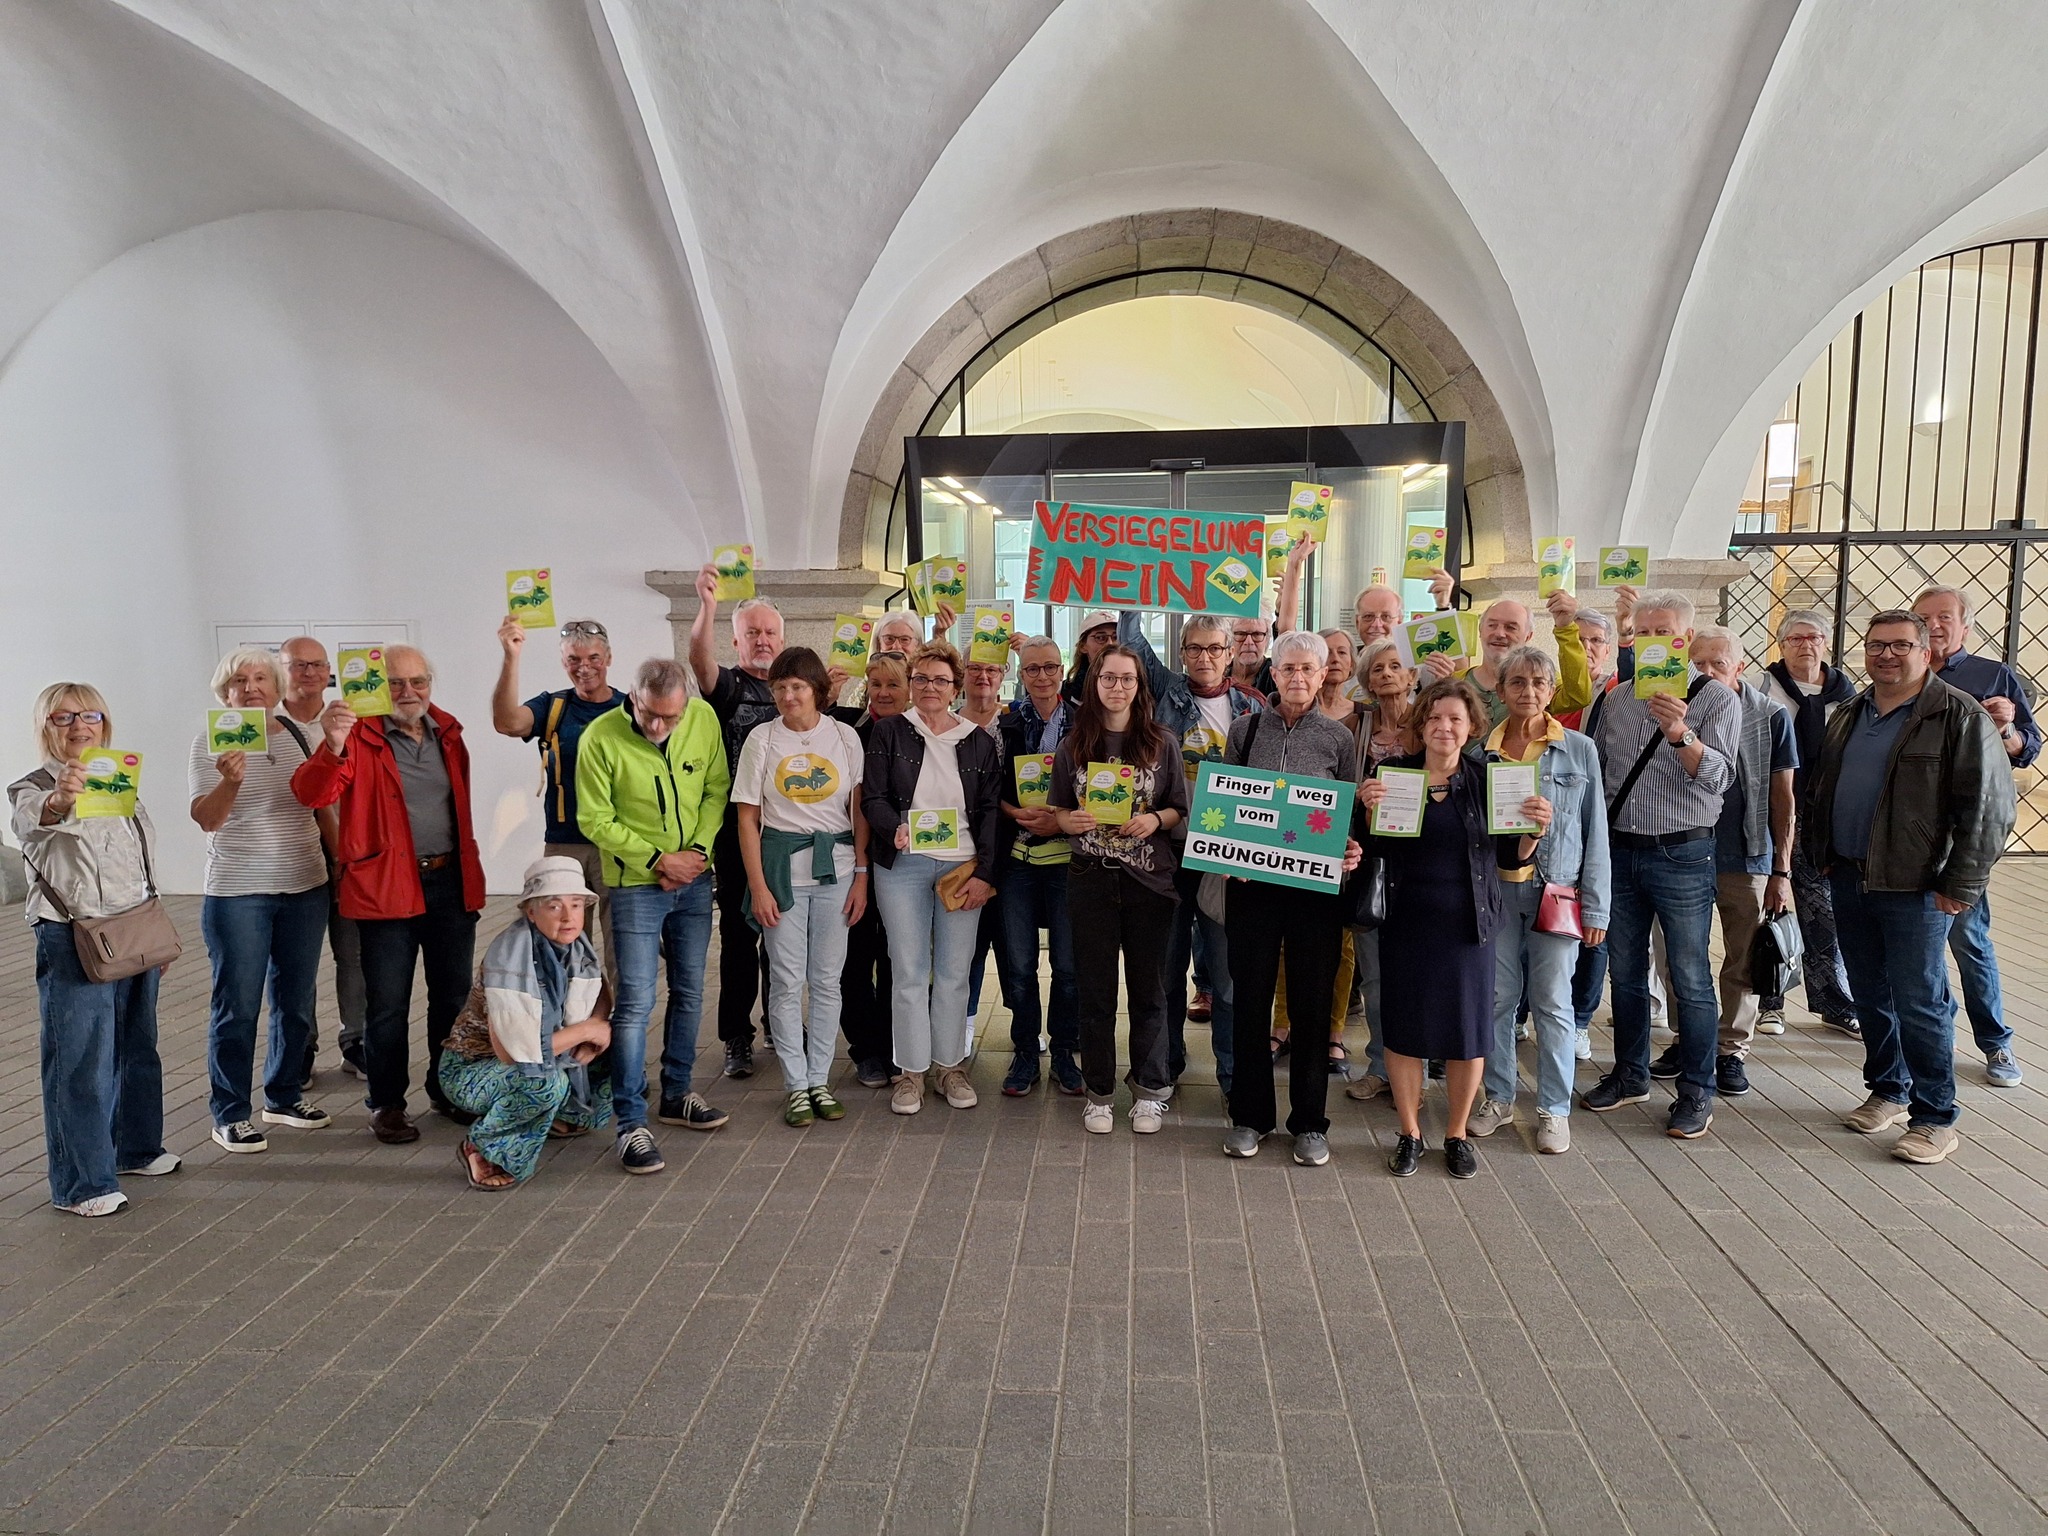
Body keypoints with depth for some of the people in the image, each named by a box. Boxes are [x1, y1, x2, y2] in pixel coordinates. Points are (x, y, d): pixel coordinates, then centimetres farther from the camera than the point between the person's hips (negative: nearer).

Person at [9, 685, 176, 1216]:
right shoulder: (32, 788, -6)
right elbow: (32, 819, -33)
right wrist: (58, 801, -56)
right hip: (73, 943, -6)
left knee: (137, 1048, 16)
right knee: (81, 1063, -3)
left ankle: (135, 1147, 33)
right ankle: (81, 1183, 6)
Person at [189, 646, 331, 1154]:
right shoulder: (211, 742, -5)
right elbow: (207, 819, -13)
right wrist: (230, 781, -32)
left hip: (305, 888, 4)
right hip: (238, 893, -4)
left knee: (297, 999, 12)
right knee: (237, 1006, 2)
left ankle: (284, 1096, 28)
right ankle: (230, 1113, 14)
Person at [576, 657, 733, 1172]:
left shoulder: (704, 719, -7)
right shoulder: (601, 737, -17)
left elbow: (717, 790, 2)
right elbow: (595, 820, -12)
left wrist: (697, 850, -11)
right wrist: (658, 859, -16)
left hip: (695, 879, 5)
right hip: (636, 884, -4)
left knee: (689, 992, 14)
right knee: (636, 1002, -6)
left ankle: (677, 1094, 30)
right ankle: (631, 1123, 2)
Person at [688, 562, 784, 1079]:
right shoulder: (728, 685, 1)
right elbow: (699, 659, -22)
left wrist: (831, 700, -3)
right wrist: (707, 606, -39)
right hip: (738, 829, -3)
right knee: (738, 934, 1)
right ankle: (737, 1038, 11)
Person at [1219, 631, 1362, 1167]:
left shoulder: (1339, 738, 4)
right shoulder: (1245, 730, 5)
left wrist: (1351, 851, -13)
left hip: (1316, 883, 0)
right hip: (1250, 880, 1)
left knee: (1313, 999, 6)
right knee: (1250, 996, 6)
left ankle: (1310, 1122, 20)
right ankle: (1249, 1114, 21)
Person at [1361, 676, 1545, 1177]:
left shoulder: (1487, 777, -1)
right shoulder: (1393, 773, -1)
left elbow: (1511, 857, 2)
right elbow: (1375, 850, 1)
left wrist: (1535, 830, -16)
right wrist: (1368, 809, -16)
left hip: (1469, 922, 0)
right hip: (1407, 921, 0)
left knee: (1468, 1027, 8)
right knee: (1404, 1026, 7)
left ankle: (1457, 1135, 28)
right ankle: (1409, 1134, 24)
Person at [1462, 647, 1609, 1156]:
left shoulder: (1580, 750, 2)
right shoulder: (1481, 749, 4)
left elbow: (1595, 833, 3)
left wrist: (1595, 905, -1)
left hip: (1556, 892, -1)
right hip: (1495, 889, 1)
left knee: (1552, 1002, 4)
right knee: (1496, 997, 8)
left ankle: (1554, 1109, 16)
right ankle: (1499, 1098, 23)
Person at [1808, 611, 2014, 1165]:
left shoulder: (1960, 716, -9)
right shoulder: (1849, 715, 12)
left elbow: (1990, 807, -12)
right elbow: (1821, 789, 23)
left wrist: (1961, 885, -14)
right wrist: (1822, 854, 16)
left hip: (1915, 889, -6)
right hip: (1850, 882, 7)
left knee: (1919, 1005, -2)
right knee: (1870, 996, 15)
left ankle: (1935, 1118, 10)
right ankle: (1888, 1092, 30)